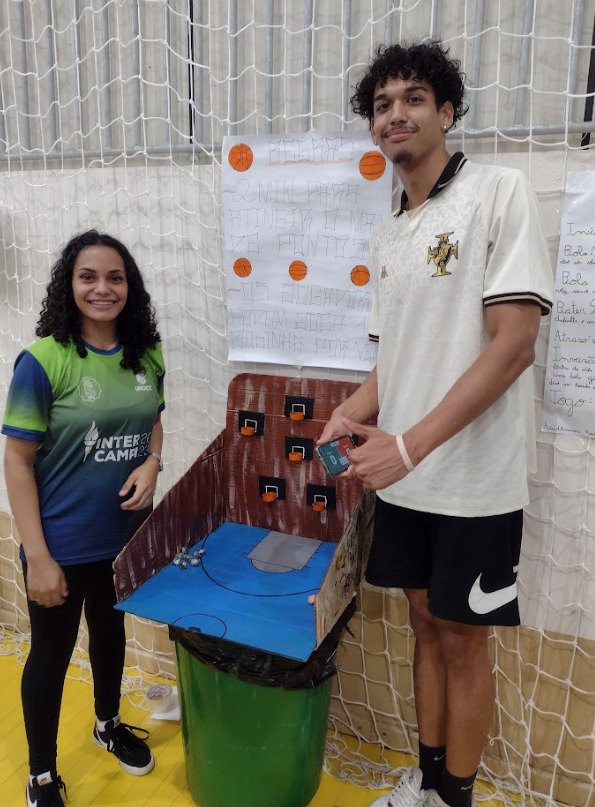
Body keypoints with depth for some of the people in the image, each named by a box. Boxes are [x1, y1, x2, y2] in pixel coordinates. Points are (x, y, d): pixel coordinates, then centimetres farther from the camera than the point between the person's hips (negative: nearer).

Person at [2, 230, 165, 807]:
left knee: (110, 631, 26)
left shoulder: (147, 355, -5)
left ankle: (108, 724, 54)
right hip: (62, 546, -4)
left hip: (126, 536, 5)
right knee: (52, 653, 14)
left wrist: (151, 463, -10)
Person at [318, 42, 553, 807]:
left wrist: (410, 444, -22)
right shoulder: (386, 236, 12)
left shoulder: (499, 194, -8)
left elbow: (514, 344, -18)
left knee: (461, 638, 8)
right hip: (402, 477, 6)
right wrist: (353, 413, -4)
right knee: (425, 622, 18)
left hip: (473, 481, -6)